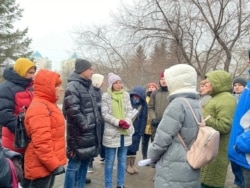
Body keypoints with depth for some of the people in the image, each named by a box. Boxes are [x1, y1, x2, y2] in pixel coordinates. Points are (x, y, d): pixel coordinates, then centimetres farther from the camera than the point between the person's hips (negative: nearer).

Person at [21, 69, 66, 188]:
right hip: (42, 166, -10)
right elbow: (41, 141, -27)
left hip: (48, 164, 10)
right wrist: (54, 164, -23)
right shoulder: (39, 107, -20)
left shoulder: (47, 104, 13)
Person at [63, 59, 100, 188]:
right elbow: (72, 110, -24)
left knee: (84, 164, 18)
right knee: (74, 165, 0)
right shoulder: (73, 86, -14)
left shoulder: (89, 86, 15)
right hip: (79, 134, -9)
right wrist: (84, 124, -18)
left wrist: (95, 123, 15)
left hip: (90, 133, 9)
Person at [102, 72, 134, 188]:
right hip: (111, 132, -4)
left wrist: (127, 122, -14)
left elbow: (130, 111, 5)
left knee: (122, 160, 13)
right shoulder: (106, 96, -4)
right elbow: (105, 114, -9)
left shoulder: (126, 95, 8)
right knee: (110, 161, 4)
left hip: (125, 132, 4)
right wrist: (118, 122, -21)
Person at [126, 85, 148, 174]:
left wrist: (141, 131, -6)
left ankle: (133, 164, 25)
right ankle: (128, 165, 19)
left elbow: (144, 119, -2)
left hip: (136, 130, 2)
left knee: (134, 148, 11)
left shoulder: (144, 105, -2)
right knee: (127, 147, 6)